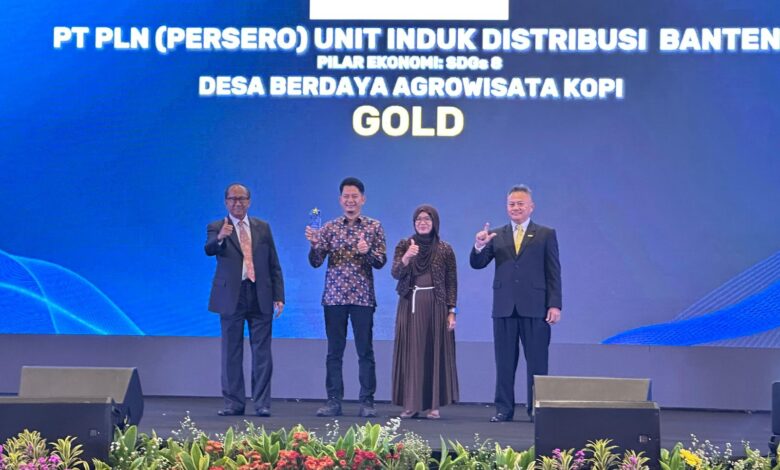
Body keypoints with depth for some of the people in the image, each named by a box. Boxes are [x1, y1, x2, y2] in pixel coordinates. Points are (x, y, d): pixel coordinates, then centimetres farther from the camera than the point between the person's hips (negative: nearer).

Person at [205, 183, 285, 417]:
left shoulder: (262, 227, 11)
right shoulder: (216, 228, 4)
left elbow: (274, 265, 12)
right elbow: (209, 250, -18)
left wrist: (279, 296, 4)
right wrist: (220, 238, -40)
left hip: (260, 297, 2)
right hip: (231, 297, -2)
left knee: (262, 352, 1)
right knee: (231, 353, 4)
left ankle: (262, 403, 7)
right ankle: (234, 403, 11)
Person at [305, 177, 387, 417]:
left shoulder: (374, 227, 4)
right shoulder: (329, 228, 6)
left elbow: (381, 262, -1)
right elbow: (316, 262, 2)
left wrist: (367, 252, -21)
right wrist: (315, 244, -17)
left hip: (363, 297, -1)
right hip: (334, 297, 1)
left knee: (365, 351, 1)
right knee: (334, 351, 5)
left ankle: (367, 401, 8)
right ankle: (333, 401, 10)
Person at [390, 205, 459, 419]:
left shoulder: (445, 249, 3)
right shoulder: (404, 245, 5)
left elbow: (452, 283, 4)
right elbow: (396, 273, -6)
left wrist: (451, 311, -2)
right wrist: (405, 259, -25)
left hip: (436, 306, -1)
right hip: (410, 305, 1)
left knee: (435, 352, 0)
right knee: (411, 352, 0)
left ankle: (433, 404, 6)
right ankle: (410, 403, 5)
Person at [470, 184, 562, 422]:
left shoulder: (546, 235, 7)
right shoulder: (496, 235, 12)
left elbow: (554, 273, 2)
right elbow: (477, 264, 5)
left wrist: (555, 305, -6)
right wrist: (479, 246, -16)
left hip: (535, 307, -2)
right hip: (504, 307, 2)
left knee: (537, 362, 1)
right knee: (504, 362, 5)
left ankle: (536, 409, 8)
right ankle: (504, 408, 11)